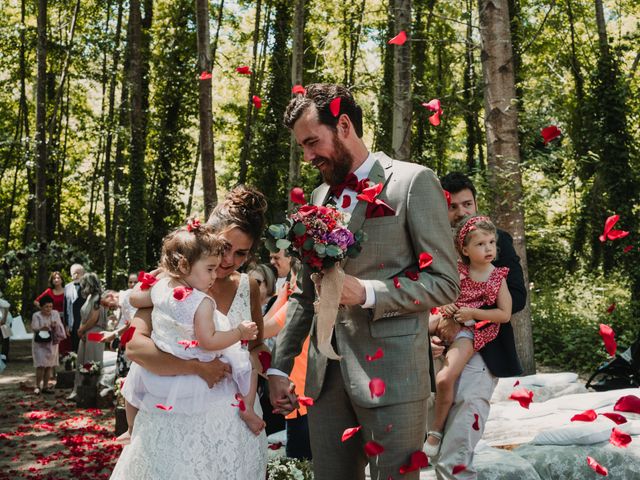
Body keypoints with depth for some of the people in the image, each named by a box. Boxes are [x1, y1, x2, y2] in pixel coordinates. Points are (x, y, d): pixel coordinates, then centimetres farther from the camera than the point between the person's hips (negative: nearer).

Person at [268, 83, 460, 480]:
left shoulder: (413, 182, -4)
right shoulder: (320, 196, 15)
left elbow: (445, 282, -8)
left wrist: (366, 292, -19)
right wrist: (280, 366, 14)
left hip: (390, 373, -5)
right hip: (325, 374, 6)